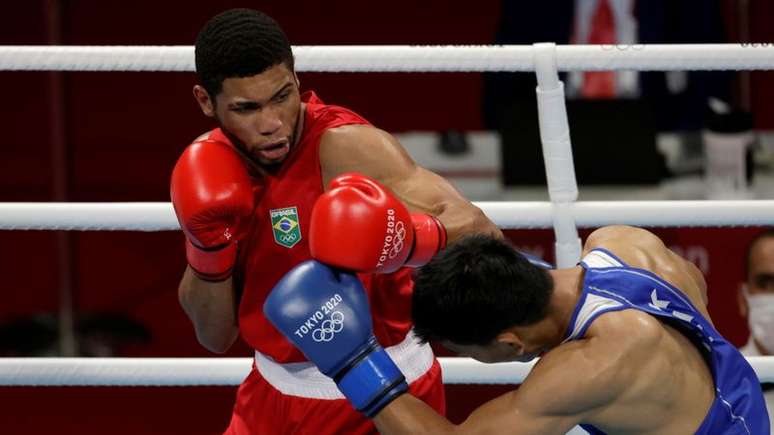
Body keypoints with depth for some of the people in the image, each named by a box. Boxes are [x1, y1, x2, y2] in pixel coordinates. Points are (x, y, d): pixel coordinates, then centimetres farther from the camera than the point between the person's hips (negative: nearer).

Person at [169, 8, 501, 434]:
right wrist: (209, 249, -19)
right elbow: (215, 337, -2)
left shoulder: (345, 146, -22)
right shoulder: (209, 168, -5)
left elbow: (481, 233, -29)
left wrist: (408, 240, -48)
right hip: (276, 393, 5)